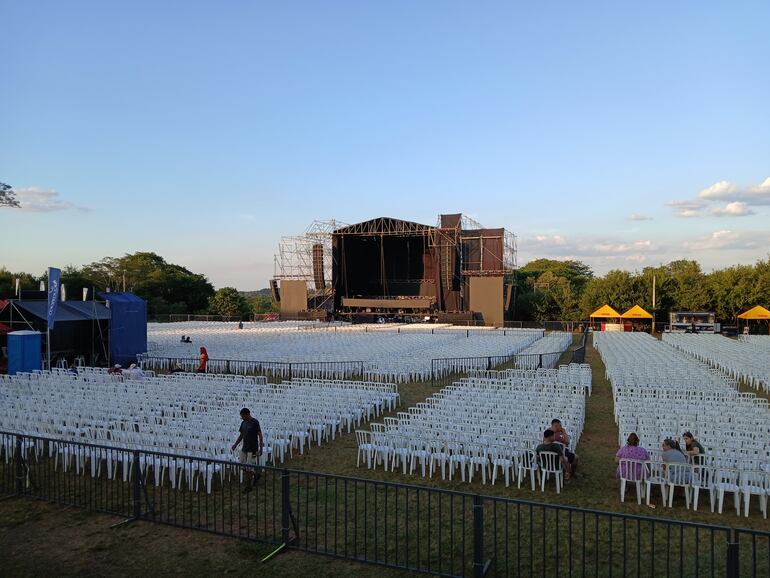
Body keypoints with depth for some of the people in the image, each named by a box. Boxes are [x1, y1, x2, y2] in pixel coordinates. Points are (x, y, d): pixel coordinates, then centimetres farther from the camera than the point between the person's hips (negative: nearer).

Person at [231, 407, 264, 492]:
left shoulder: (255, 422, -15)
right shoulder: (243, 423, 6)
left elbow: (260, 435, -15)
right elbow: (241, 435, 15)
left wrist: (261, 448, -19)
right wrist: (235, 444, 3)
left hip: (253, 449, -8)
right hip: (244, 448, 8)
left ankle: (250, 486, 11)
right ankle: (256, 474, 32)